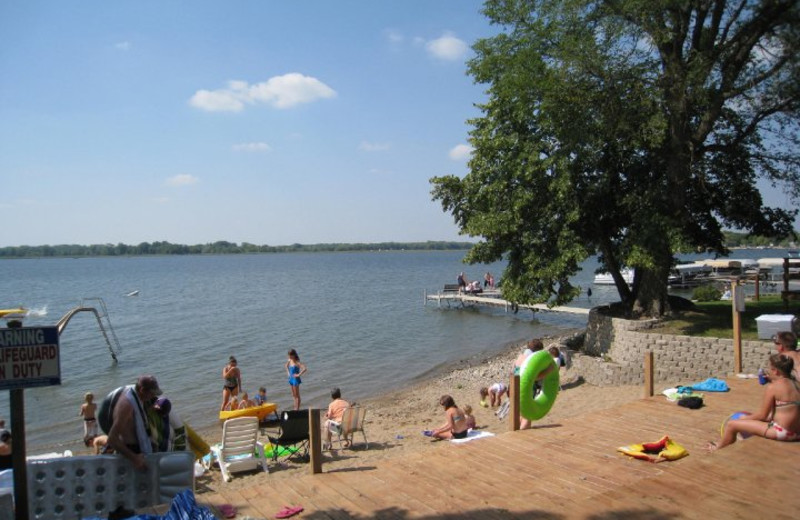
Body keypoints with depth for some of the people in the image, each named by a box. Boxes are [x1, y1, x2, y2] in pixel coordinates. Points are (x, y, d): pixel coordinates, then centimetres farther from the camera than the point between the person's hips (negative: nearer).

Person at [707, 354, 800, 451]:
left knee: (731, 424, 0)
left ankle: (719, 449, 23)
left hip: (782, 432, -9)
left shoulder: (772, 387, -15)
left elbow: (762, 415, -9)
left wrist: (744, 418, 6)